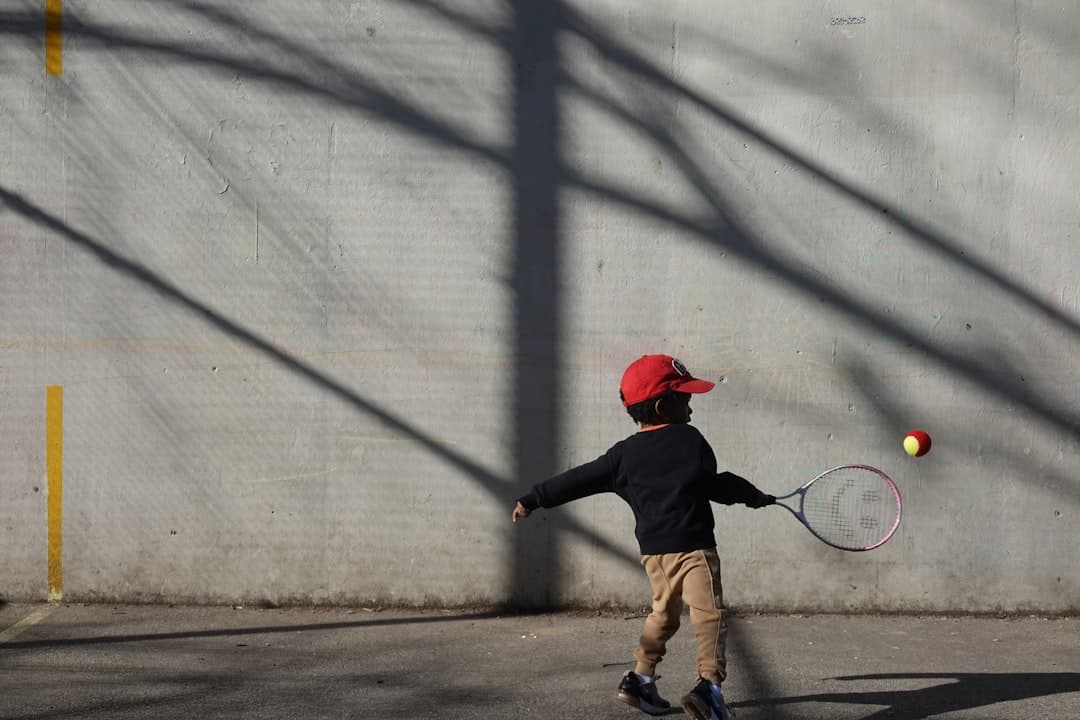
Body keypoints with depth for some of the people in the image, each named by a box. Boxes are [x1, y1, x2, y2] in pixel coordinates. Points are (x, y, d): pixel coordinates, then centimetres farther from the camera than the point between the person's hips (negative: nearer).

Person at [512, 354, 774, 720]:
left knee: (663, 613, 24)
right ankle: (709, 684, -24)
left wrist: (532, 499, 14)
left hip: (652, 549, 6)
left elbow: (580, 479, 6)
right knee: (709, 614, -9)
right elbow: (715, 486, -5)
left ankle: (639, 678, 24)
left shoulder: (624, 453, 7)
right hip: (692, 545, -6)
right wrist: (752, 495, 12)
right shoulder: (690, 439, -5)